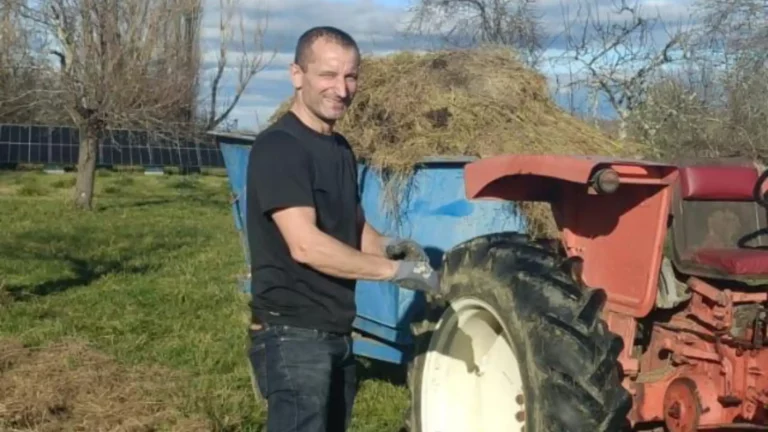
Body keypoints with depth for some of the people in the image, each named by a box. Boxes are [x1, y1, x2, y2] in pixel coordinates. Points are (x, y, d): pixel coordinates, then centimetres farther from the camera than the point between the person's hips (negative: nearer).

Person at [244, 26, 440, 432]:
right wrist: (393, 270, -20)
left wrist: (386, 244, -3)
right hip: (293, 334, -9)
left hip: (336, 332, 9)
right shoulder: (277, 147, -16)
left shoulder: (340, 148, 13)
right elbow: (305, 245, -25)